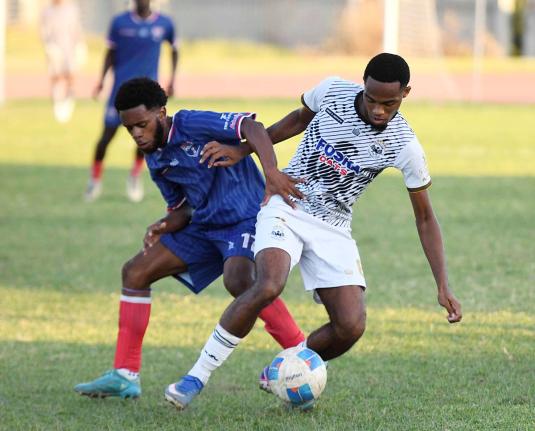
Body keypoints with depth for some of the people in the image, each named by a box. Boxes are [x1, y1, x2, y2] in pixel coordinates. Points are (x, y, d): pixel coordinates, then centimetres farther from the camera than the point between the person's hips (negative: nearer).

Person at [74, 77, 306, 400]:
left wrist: (272, 172, -42)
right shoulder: (156, 160, 9)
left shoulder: (191, 125, -16)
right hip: (205, 225, 9)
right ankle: (125, 376, 7)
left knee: (238, 281, -37)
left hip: (246, 218, -9)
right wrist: (165, 226, -7)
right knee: (135, 271, 6)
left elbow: (251, 127, -27)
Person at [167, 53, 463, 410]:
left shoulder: (405, 147, -14)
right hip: (287, 207, -1)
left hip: (333, 228, 2)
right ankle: (198, 376, -20)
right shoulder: (332, 91, -12)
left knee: (351, 327, -15)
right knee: (268, 286, -30)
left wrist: (443, 286, -9)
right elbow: (299, 120, 12)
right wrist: (241, 151, 10)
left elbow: (425, 218, -3)